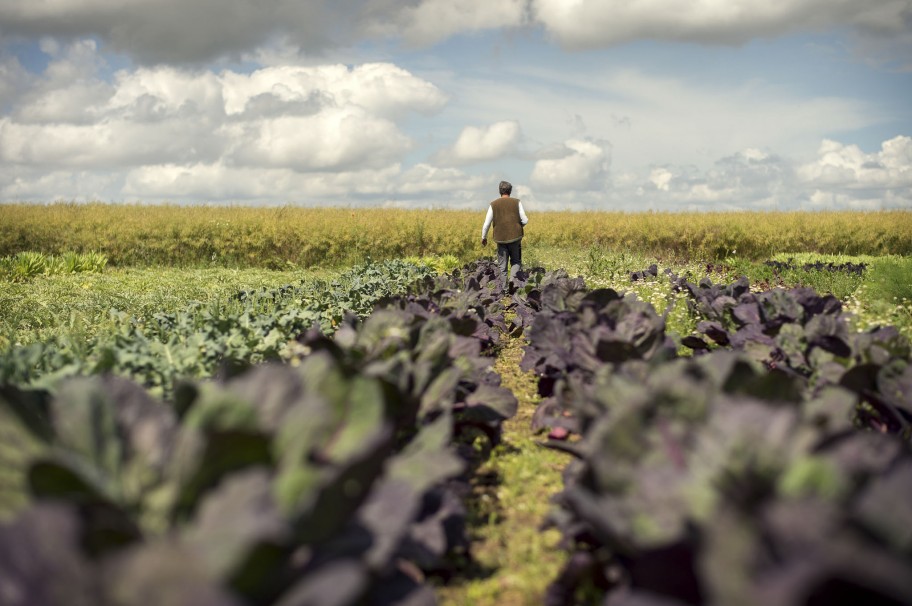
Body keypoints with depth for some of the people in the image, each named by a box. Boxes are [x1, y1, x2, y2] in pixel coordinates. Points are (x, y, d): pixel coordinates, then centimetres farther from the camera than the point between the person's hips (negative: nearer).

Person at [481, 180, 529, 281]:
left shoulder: (494, 204, 2)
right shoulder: (517, 202, 0)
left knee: (502, 266, 8)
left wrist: (483, 237, 16)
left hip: (501, 239, 1)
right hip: (515, 238, -1)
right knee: (516, 262, 12)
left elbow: (487, 224, 2)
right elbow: (525, 221, -4)